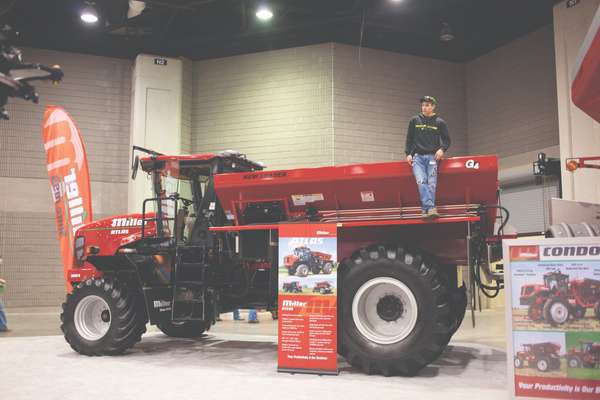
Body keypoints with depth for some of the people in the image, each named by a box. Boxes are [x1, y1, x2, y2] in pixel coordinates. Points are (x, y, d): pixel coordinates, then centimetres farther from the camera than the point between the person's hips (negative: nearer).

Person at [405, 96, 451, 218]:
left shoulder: (440, 122, 9)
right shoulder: (415, 120, 13)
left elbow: (447, 140, 12)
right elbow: (409, 138, 16)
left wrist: (442, 149, -7)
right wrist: (408, 153, 5)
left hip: (432, 157, -1)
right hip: (417, 157, 1)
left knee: (431, 182, -15)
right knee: (421, 182, -19)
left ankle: (427, 209, -19)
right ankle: (430, 208, -28)